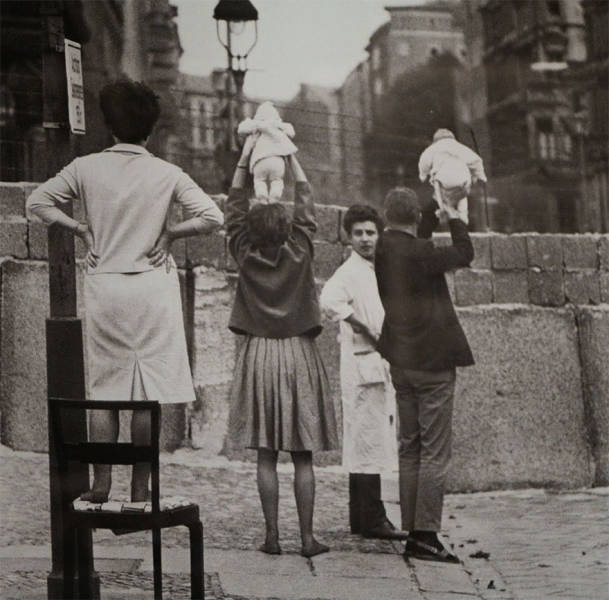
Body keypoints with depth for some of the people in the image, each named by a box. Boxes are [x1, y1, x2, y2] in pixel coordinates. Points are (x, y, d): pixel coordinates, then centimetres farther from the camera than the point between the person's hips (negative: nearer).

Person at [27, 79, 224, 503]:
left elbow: (38, 202, 3)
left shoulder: (86, 168, 0)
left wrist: (81, 228, 7)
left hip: (104, 286, 2)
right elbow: (212, 217, -11)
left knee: (104, 389, 10)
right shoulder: (166, 174, -5)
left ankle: (102, 484, 11)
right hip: (152, 288, -2)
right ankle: (140, 488, 5)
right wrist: (169, 233, 0)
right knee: (148, 391, 3)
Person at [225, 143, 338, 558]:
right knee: (303, 457, 2)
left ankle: (272, 536, 3)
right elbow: (307, 205, 7)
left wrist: (245, 158, 12)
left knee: (266, 457, 3)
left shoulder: (246, 256, -4)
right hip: (299, 355, -1)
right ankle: (308, 537, 3)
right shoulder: (299, 254, -6)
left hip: (259, 355, 1)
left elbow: (235, 207, 8)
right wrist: (291, 156, 14)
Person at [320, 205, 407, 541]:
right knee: (369, 441, -9)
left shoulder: (377, 272, 17)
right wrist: (368, 332, -23)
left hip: (381, 365, 9)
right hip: (362, 364, -9)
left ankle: (360, 519, 16)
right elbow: (329, 301, -30)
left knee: (363, 445, 11)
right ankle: (372, 519, -6)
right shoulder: (349, 272, -11)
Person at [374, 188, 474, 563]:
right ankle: (426, 535, -5)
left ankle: (412, 533, 14)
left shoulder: (384, 248, 4)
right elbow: (465, 253, -7)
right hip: (433, 362, -8)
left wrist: (437, 208, 25)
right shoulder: (419, 253, -18)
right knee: (435, 451, -4)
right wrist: (453, 214, 5)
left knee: (410, 449, 12)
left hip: (401, 363, 8)